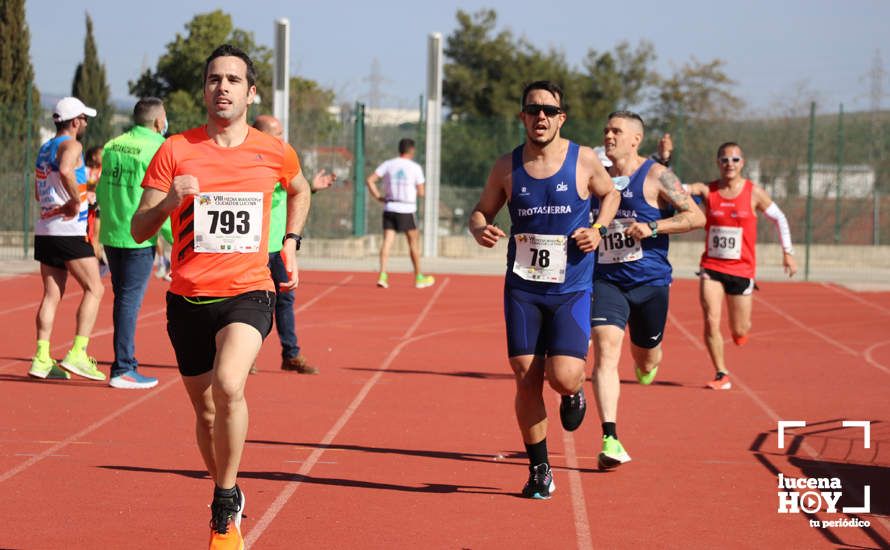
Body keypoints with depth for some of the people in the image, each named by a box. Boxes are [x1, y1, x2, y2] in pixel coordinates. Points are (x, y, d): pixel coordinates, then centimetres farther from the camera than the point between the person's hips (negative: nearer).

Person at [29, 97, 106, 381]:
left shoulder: (45, 149, 18)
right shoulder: (71, 145, -9)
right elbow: (65, 171, -32)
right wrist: (76, 199, -19)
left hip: (45, 228, 9)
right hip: (69, 230, -8)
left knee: (52, 294, 7)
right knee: (94, 289, -3)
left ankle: (42, 358, 2)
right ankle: (77, 353, -11)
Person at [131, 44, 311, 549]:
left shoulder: (274, 153, 2)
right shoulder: (176, 151, -1)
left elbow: (299, 190, 27)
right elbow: (139, 231, -2)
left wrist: (291, 242, 16)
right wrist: (168, 202, -21)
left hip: (248, 292, -2)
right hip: (189, 298, 2)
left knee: (228, 385, -27)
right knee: (206, 411, 11)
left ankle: (225, 505, -12)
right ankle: (229, 500, 36)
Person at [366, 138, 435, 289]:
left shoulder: (387, 165, 5)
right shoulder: (415, 167, -3)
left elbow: (370, 180, -3)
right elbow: (421, 192, -1)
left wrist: (378, 197, 3)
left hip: (389, 208, 3)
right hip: (406, 210, -3)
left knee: (387, 241, -1)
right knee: (414, 242, 11)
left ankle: (382, 275, -15)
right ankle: (418, 278, 19)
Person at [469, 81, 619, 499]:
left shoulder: (584, 161, -3)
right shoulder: (507, 167, 0)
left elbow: (609, 193, 15)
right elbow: (481, 211, 12)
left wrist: (598, 228, -4)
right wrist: (480, 229, -12)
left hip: (572, 290, -2)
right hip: (522, 288, 2)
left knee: (563, 377, -16)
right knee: (526, 379, 0)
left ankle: (574, 394, 23)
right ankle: (539, 470, 16)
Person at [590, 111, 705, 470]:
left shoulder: (656, 176, -4)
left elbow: (696, 216, -10)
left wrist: (653, 227, -20)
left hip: (650, 282, -2)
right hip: (605, 281, 2)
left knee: (645, 360, 13)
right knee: (605, 351, -19)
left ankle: (648, 362, 54)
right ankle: (610, 439, -23)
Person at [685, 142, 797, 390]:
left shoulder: (754, 193, -4)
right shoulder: (707, 191, -3)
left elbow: (779, 218, 8)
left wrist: (787, 252, 8)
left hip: (741, 269, 0)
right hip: (711, 267, 1)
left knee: (739, 331, 5)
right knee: (711, 321, -14)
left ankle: (742, 327, 44)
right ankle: (722, 375, 0)